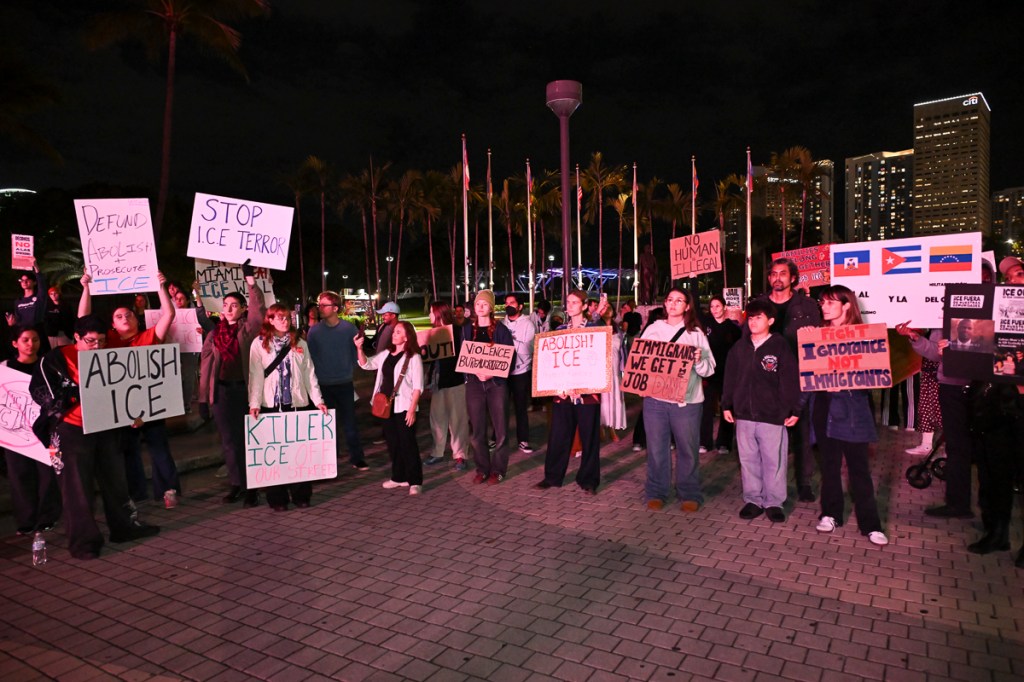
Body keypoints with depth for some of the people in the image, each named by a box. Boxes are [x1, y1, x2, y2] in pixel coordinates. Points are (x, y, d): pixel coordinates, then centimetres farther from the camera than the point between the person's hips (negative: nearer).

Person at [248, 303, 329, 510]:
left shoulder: (299, 343, 9)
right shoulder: (259, 343, 1)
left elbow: (309, 374, 7)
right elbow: (256, 375, -4)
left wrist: (318, 399, 1)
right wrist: (254, 404, -12)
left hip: (298, 403, 2)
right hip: (271, 404, -2)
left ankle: (300, 494, 12)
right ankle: (277, 498, 10)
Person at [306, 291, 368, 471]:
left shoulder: (349, 328, -4)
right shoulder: (314, 331, -3)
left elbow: (356, 352, 4)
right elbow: (310, 355, 4)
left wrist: (349, 370, -1)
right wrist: (317, 374, -2)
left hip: (344, 384, -1)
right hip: (323, 385, 1)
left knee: (349, 422, 3)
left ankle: (357, 458, 12)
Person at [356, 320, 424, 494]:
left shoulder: (413, 357, -8)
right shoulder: (386, 354, 10)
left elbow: (418, 386, -11)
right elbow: (366, 364, 17)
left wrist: (412, 408, -17)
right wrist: (359, 348, 1)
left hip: (404, 407, -6)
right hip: (386, 405, 7)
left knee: (407, 443, -4)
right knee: (392, 443, 13)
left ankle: (415, 481, 3)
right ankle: (399, 477, 25)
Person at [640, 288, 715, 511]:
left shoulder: (696, 333, 6)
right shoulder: (652, 329, 10)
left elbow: (709, 369, 2)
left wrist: (699, 361, -18)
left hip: (686, 399, -1)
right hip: (654, 397, 1)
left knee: (687, 449, 5)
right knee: (656, 448, 6)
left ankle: (689, 494, 19)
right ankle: (656, 493, 19)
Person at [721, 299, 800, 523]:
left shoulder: (780, 347, -5)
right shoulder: (739, 348, 7)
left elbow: (790, 380, -5)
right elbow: (730, 378, 11)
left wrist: (793, 410, -7)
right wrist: (727, 405, 9)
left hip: (773, 415, -4)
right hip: (744, 414, 4)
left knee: (774, 460, 4)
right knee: (748, 459, 11)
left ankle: (774, 503, 17)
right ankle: (753, 500, 23)